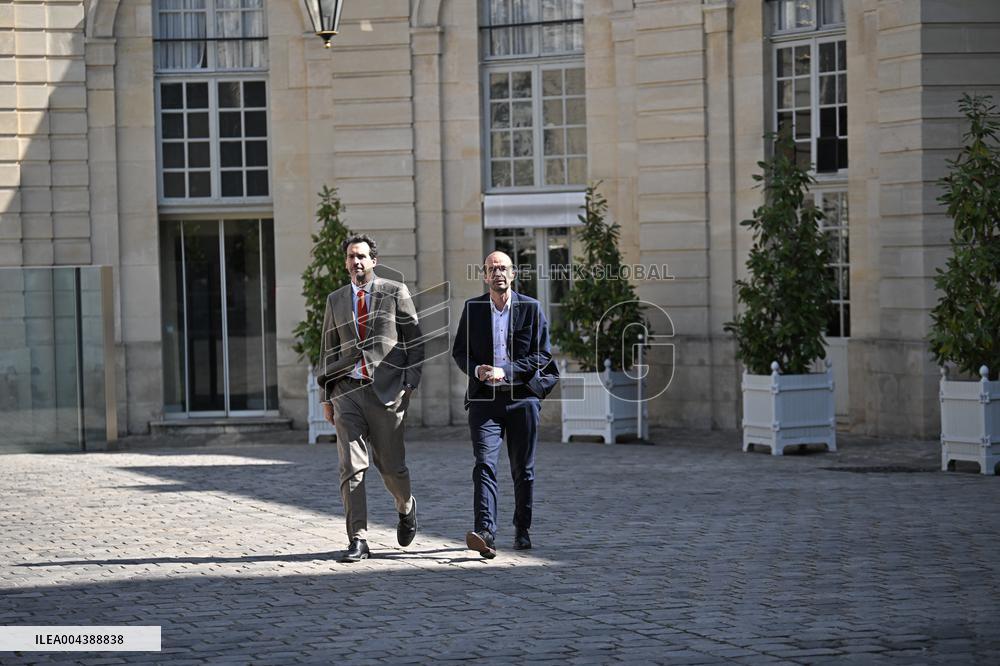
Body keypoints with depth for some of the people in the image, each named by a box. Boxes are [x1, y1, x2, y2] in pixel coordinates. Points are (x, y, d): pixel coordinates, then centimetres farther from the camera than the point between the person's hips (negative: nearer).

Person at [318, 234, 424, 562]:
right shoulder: (336, 300, 13)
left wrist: (410, 384, -4)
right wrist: (326, 396, 11)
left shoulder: (395, 292, 4)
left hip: (386, 389, -2)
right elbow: (329, 350, 17)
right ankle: (358, 540, -6)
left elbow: (414, 340, 5)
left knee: (391, 465, 4)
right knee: (351, 468, -6)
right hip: (347, 390, 2)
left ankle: (406, 508, 36)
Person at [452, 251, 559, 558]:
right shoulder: (472, 308, 7)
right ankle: (485, 533, -24)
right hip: (484, 398, 0)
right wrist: (477, 370, -11)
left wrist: (505, 371, -13)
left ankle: (522, 530, 22)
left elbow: (543, 354, -3)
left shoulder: (531, 308, 2)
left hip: (522, 397, 0)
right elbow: (460, 351, 10)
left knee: (523, 469, 7)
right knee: (484, 465, -14)